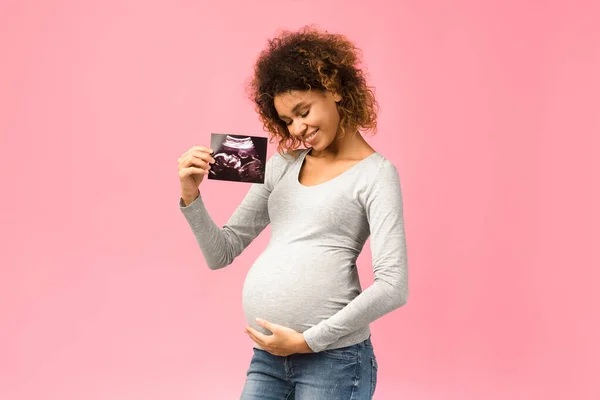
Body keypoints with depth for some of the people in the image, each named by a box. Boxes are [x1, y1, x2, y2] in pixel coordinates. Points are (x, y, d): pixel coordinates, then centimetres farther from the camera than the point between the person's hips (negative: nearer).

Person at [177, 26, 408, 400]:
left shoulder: (375, 174, -3)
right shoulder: (284, 165, 13)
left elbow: (393, 287, -12)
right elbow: (222, 253, 14)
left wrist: (309, 340, -13)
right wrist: (191, 197, -2)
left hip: (333, 360, -5)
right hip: (266, 361, 5)